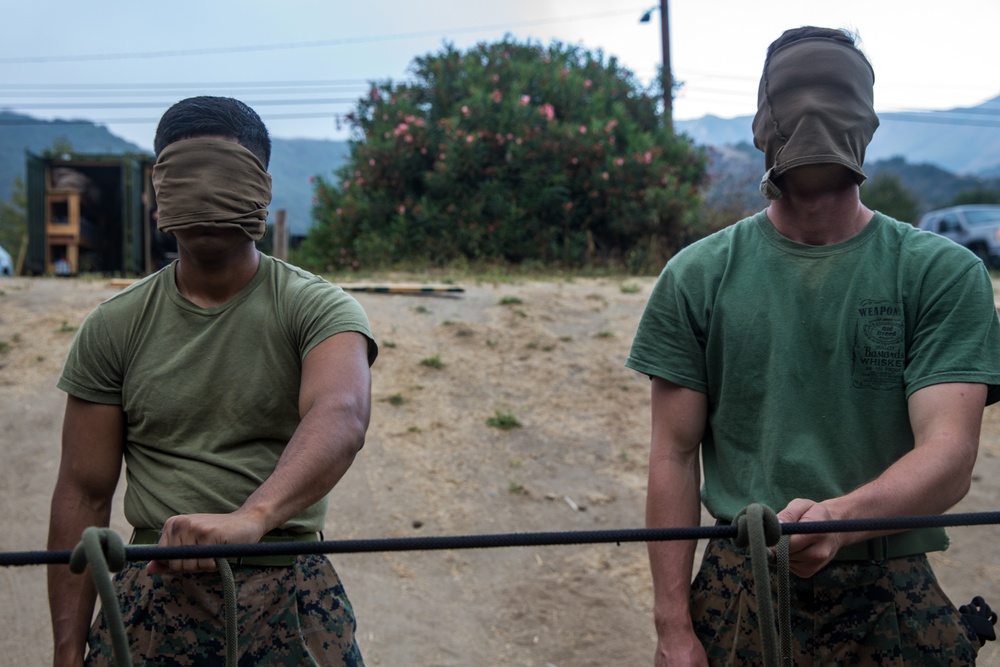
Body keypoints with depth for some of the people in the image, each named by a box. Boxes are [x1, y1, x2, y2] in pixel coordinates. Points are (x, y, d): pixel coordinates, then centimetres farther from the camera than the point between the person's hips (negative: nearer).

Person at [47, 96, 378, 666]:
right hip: (155, 594, 2)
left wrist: (252, 517, -45)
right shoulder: (115, 328, 4)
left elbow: (342, 419, -26)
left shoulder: (319, 309, -6)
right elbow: (85, 493, 4)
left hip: (285, 594, -2)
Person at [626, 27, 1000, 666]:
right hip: (737, 598, 1)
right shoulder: (698, 276, 1)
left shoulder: (943, 272, -4)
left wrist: (836, 517, -33)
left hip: (892, 604, -1)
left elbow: (949, 456, -14)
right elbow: (676, 456, 0)